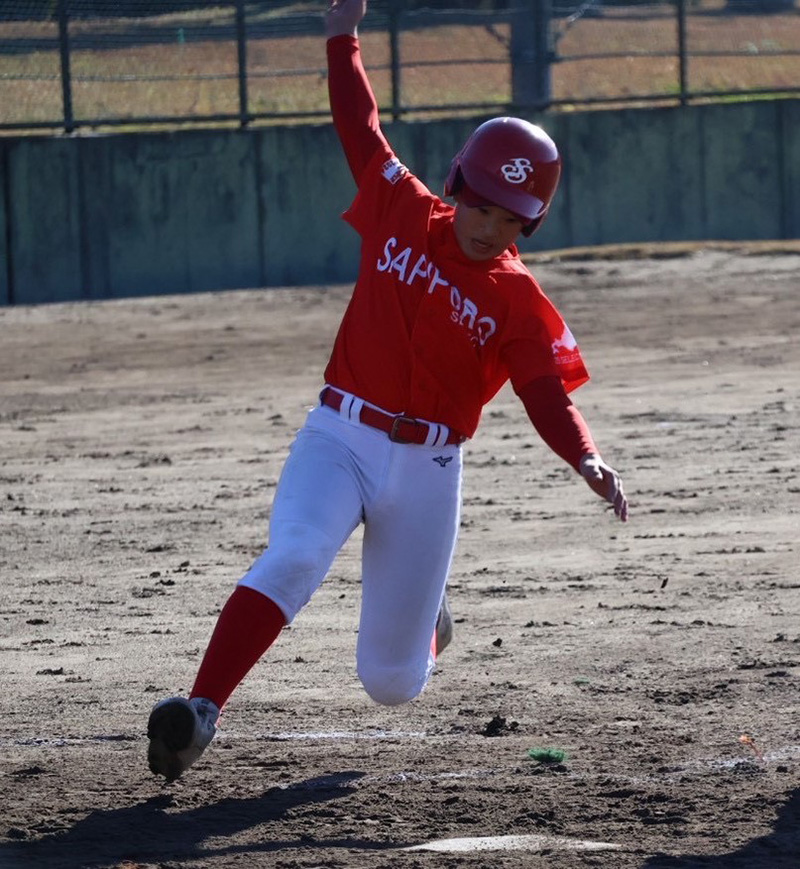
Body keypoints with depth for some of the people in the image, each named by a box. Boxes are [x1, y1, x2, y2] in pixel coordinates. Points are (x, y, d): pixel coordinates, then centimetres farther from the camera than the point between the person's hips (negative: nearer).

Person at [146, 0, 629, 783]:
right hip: (339, 439, 0)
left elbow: (548, 396, -13)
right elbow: (358, 126, 5)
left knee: (390, 682, 6)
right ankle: (200, 712, -38)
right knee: (292, 557, -32)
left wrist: (587, 462, -31)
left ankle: (422, 624, 44)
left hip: (425, 471, 0)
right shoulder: (403, 215, 1)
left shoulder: (518, 303, -4)